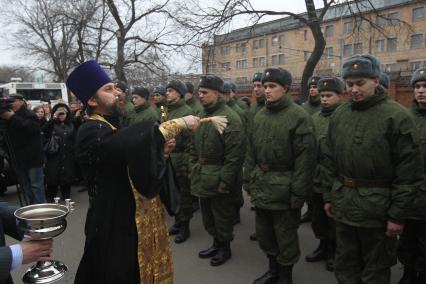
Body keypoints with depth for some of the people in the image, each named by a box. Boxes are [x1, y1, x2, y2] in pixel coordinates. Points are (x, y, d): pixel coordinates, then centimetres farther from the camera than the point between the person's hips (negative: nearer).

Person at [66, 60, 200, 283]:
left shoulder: (114, 126, 13)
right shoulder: (91, 132, -19)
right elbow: (131, 144, -37)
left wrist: (160, 151, 0)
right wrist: (177, 124, -31)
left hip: (138, 217, 9)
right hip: (115, 221, -9)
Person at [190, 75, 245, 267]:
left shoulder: (230, 118, -17)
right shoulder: (202, 116, 9)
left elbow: (235, 155, -21)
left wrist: (225, 181, -21)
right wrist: (193, 169, 12)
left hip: (218, 178, -8)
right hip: (202, 177, 8)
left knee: (222, 216, 9)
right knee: (207, 215, 20)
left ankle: (225, 247, 30)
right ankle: (216, 243, 40)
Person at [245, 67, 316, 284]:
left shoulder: (299, 116, -13)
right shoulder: (260, 115, 7)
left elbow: (305, 159, -16)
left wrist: (297, 193, -17)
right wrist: (250, 180, 9)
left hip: (283, 187, -6)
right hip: (261, 184, 7)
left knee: (285, 236, 10)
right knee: (264, 233, 20)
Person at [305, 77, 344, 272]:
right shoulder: (314, 118, 9)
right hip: (316, 178, 5)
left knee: (335, 220, 10)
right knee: (318, 218, 17)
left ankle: (335, 252, 29)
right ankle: (323, 246, 36)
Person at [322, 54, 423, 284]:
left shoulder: (397, 116, -12)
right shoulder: (339, 114, 5)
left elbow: (409, 171, -13)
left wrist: (398, 214, -13)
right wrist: (328, 196, 10)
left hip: (377, 208, -5)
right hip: (343, 204, 5)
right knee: (345, 265, 20)